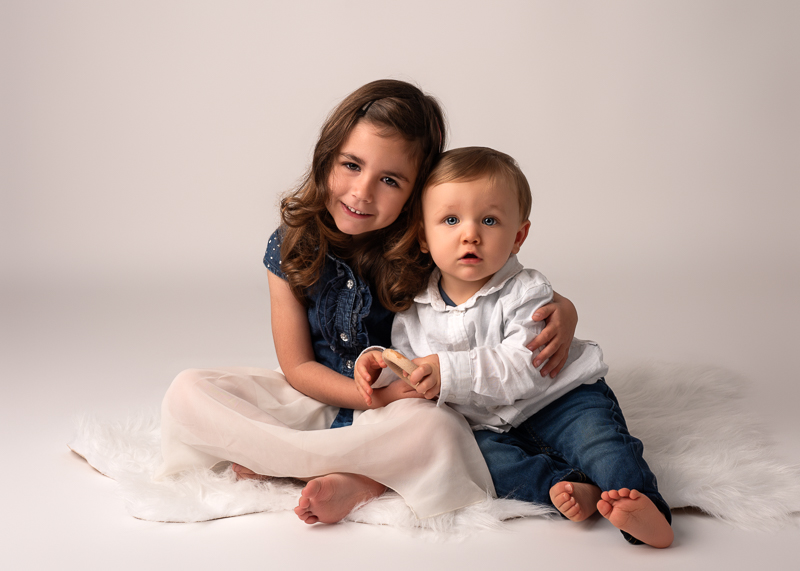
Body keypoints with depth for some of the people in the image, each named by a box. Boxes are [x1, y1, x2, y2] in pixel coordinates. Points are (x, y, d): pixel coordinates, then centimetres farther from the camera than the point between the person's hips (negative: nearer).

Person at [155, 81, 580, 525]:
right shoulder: (291, 247, -8)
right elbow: (298, 367, -4)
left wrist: (562, 312, -29)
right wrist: (377, 396, -21)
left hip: (407, 406, -3)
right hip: (320, 400, 3)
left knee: (436, 431, -39)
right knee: (187, 393, -17)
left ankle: (271, 461, -20)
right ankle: (361, 480, -22)